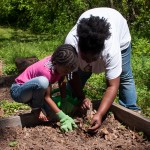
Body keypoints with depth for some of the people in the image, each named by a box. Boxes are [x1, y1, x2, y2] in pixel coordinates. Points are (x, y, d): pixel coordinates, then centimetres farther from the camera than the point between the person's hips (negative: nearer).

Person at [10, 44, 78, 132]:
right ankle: (36, 108, -11)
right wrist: (64, 118, -31)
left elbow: (62, 83, -2)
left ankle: (33, 101, 13)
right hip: (18, 91, -7)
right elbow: (47, 97, -29)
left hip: (32, 92, 7)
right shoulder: (46, 70, -34)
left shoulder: (58, 61, -14)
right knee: (43, 82, -38)